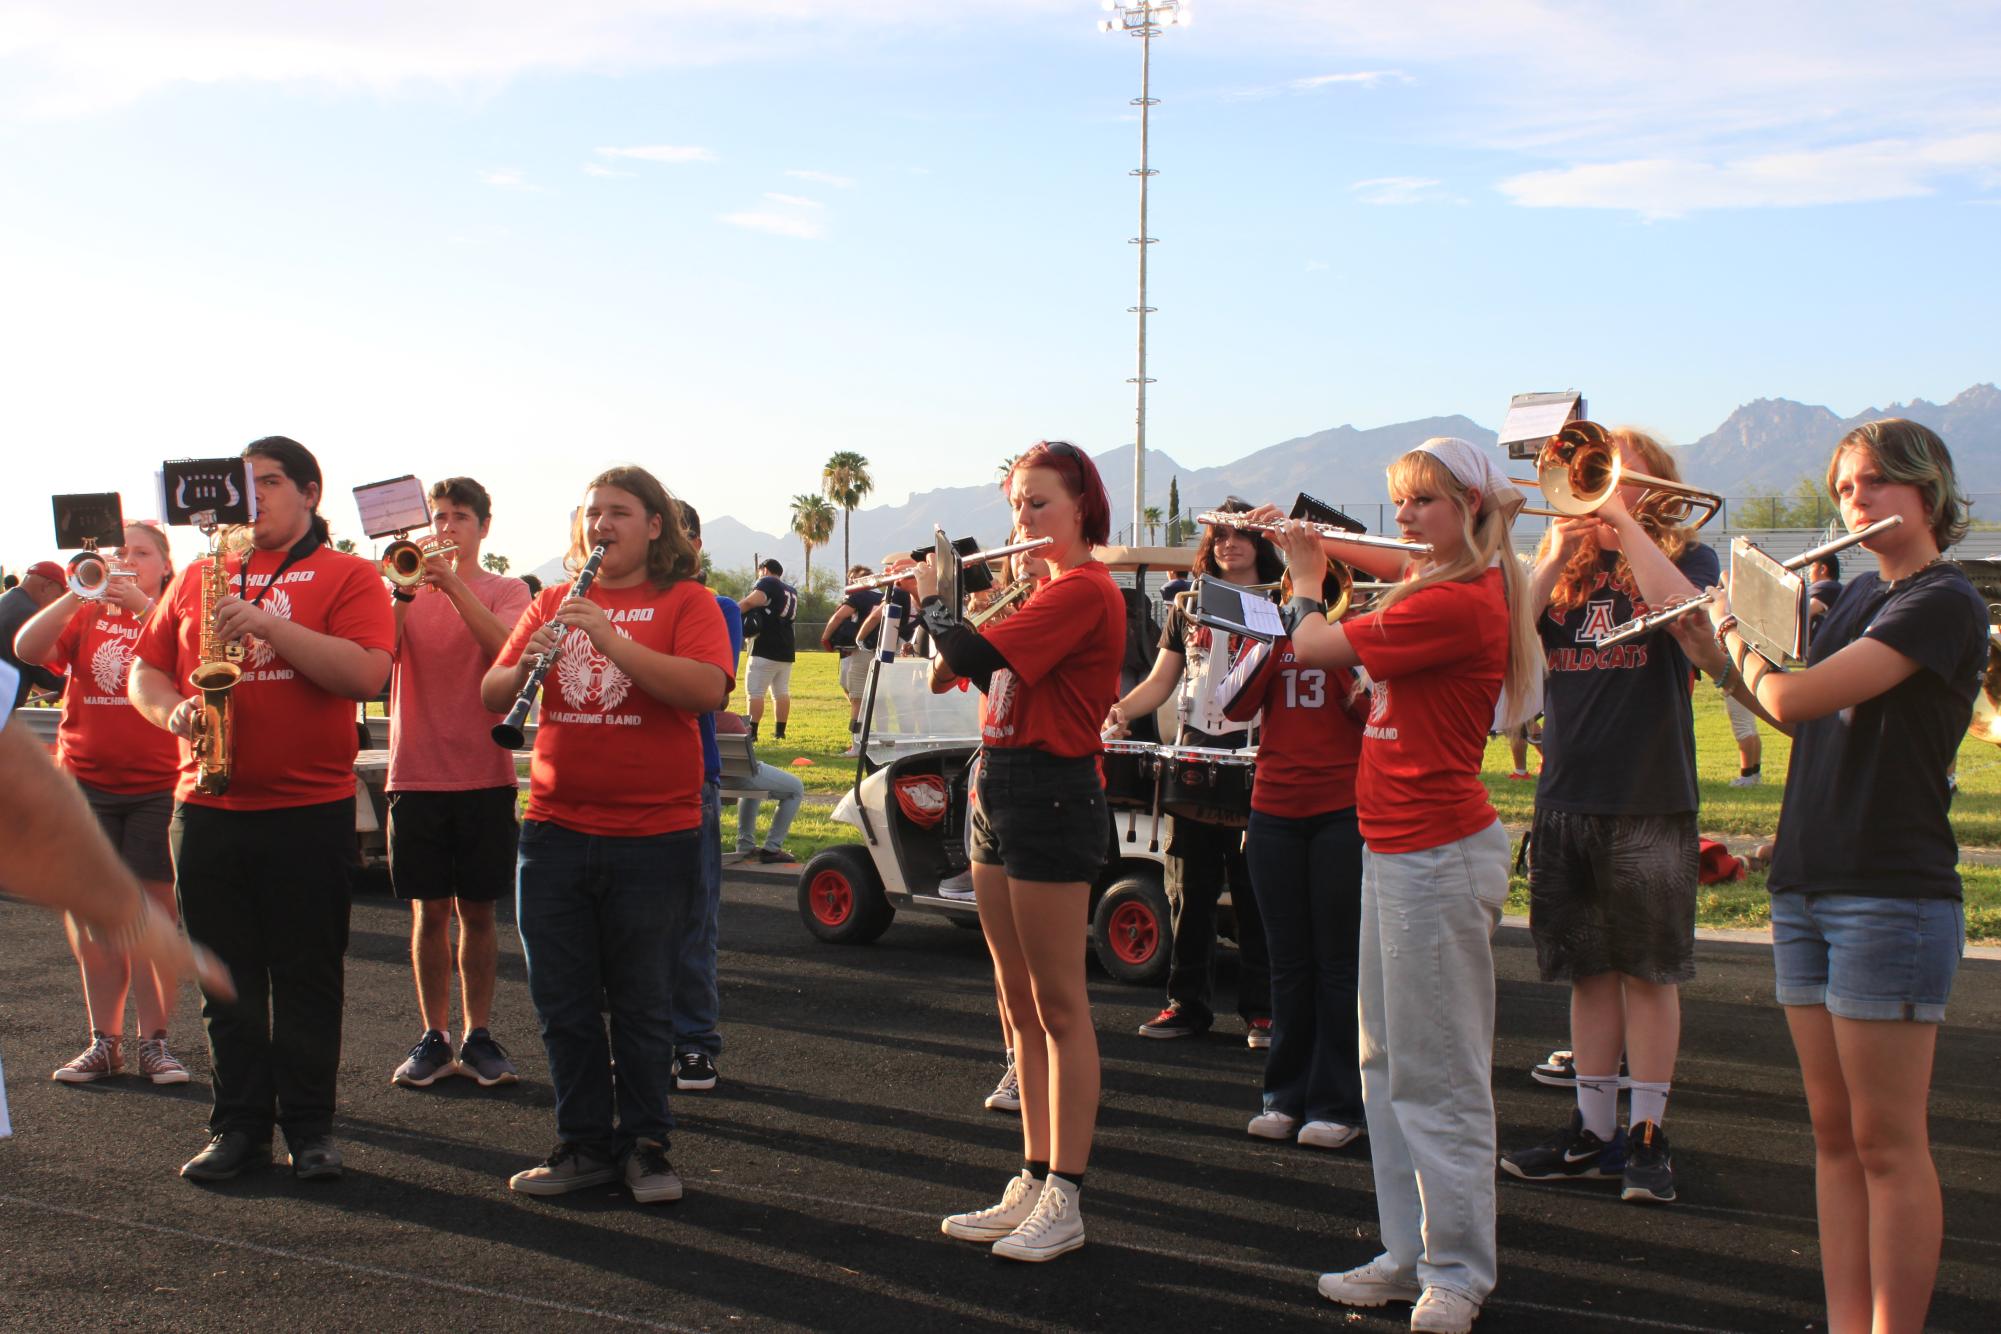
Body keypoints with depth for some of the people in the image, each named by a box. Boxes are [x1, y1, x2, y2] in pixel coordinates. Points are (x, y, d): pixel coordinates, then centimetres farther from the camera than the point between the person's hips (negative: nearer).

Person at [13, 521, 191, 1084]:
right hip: (85, 781, 3)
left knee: (152, 907, -4)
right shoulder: (85, 616, 12)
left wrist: (141, 604, -25)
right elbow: (26, 650, -4)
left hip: (157, 784, -3)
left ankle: (153, 1041, 3)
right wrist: (77, 595, -15)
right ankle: (104, 1040, 12)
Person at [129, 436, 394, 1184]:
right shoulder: (199, 577, 14)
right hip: (208, 807, 4)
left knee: (307, 977, 3)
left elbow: (367, 673, -14)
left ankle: (309, 1127, 13)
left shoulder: (348, 576, 0)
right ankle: (238, 1123, 18)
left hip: (311, 808, -4)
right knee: (227, 977, 9)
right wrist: (172, 710, -6)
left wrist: (270, 625, -20)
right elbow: (145, 670, 15)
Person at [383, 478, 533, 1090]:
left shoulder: (506, 591, 6)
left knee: (477, 911, 4)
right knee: (428, 911, 4)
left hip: (484, 775, -1)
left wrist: (452, 584, -22)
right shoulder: (405, 591, 10)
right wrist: (404, 591, -18)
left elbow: (507, 648, -15)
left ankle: (478, 1035, 13)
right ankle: (433, 1037, 13)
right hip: (416, 773, 1)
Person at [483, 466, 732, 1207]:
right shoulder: (553, 604, 12)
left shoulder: (685, 602, -1)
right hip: (555, 831, 4)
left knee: (643, 1004, 5)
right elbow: (491, 695, 8)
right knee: (562, 1004, 8)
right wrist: (526, 663, -14)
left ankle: (644, 1144, 19)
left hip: (653, 833, -4)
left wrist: (608, 635, -24)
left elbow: (707, 689, -19)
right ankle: (585, 1144, 21)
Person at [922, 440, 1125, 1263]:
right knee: (1018, 1001, 12)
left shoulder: (1085, 590, -15)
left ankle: (1064, 1201, 3)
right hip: (998, 788, 10)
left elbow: (976, 657, -23)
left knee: (1059, 1005, -4)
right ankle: (1033, 1181, 19)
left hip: (1051, 793, -10)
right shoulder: (1047, 591, 16)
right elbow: (982, 672, 20)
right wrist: (933, 598, 11)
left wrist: (931, 597, -5)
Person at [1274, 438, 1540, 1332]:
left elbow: (1311, 648, -15)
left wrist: (1305, 578, 4)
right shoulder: (1444, 582, 10)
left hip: (1437, 856, -10)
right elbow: (1392, 564, 34)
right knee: (1386, 1064, 15)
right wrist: (1315, 539, 20)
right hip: (1393, 849, 10)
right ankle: (1409, 1251, 23)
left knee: (1437, 1075, -2)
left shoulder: (1456, 603, -19)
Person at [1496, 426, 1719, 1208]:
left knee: (1648, 972, 1)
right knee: (1589, 972, 10)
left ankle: (1649, 1136, 8)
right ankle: (1591, 1131, 18)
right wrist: (1556, 555, -9)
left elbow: (1682, 607, -21)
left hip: (1651, 802, -4)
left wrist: (1622, 517, -18)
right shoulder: (1565, 566, 13)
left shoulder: (1684, 557, 3)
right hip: (1566, 798, 4)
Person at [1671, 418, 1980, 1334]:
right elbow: (1789, 709, 21)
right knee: (1833, 1134, 10)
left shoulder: (1943, 603, -13)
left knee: (1885, 1141, -2)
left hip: (1892, 898, -8)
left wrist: (1735, 629, -3)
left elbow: (1794, 699, -21)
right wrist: (1712, 650, 8)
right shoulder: (1857, 596, 14)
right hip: (1806, 889, 8)